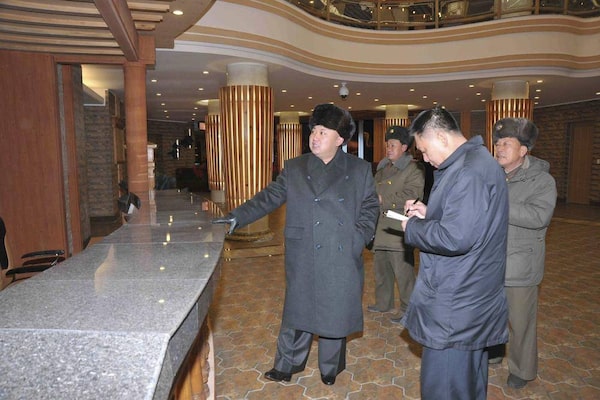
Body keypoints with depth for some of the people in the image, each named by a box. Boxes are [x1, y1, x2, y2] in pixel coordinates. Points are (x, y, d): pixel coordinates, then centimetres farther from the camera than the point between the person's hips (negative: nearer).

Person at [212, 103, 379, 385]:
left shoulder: (360, 170, 5)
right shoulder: (294, 168, 6)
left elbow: (370, 208, 5)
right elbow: (268, 198, 2)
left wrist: (358, 239, -8)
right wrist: (236, 217, -9)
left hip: (342, 260, 0)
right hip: (303, 260, 1)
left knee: (335, 315, 12)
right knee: (297, 313, 10)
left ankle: (330, 370, 35)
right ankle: (285, 367, 32)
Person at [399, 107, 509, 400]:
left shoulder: (469, 172, -24)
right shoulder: (474, 161, 11)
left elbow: (456, 238, -30)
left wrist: (412, 227, -14)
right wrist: (429, 213, 8)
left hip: (455, 305, -10)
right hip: (471, 297, 11)